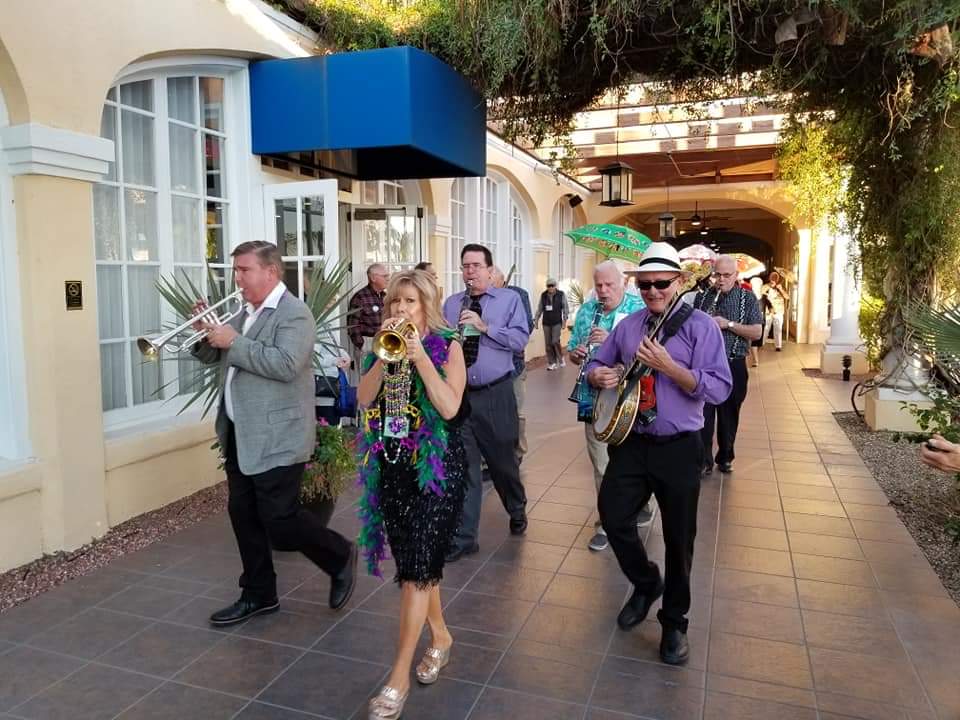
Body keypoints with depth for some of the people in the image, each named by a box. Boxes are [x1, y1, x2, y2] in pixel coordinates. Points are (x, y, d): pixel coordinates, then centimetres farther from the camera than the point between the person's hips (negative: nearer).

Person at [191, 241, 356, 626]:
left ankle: (340, 556, 20)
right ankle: (258, 595, 28)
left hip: (275, 438, -9)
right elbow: (212, 356, 20)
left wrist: (234, 342, -21)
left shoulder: (294, 313, -13)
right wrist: (205, 333, -1)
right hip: (240, 436, 9)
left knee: (280, 520, -4)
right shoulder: (246, 313, 14)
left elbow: (286, 365, -26)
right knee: (243, 515, 13)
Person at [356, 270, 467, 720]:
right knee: (418, 561, 14)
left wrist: (419, 356, -21)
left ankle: (399, 677, 3)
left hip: (436, 465, -5)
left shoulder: (447, 346, -5)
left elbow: (449, 406, -17)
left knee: (416, 565, -6)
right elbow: (364, 399, -4)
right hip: (390, 464, 5)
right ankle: (439, 635, 37)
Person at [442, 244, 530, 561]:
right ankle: (463, 538, 10)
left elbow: (520, 340, -9)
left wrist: (485, 327, -17)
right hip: (459, 394, 2)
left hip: (496, 394, -1)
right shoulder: (451, 303, 9)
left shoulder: (509, 299, 2)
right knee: (463, 466, 1)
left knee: (503, 460, 15)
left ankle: (517, 511, 44)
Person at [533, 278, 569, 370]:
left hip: (557, 322, -3)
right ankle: (552, 363, 12)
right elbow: (539, 309, 12)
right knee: (548, 343, 2)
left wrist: (564, 319, -10)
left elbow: (565, 308, -1)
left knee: (555, 341, -13)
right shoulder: (543, 295, 6)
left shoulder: (561, 294, -2)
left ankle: (560, 358, 10)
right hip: (546, 323, 3)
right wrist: (536, 319, 8)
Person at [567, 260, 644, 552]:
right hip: (594, 400, 3)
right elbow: (573, 351, 12)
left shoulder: (639, 308, -4)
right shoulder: (586, 310, 8)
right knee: (601, 465, 8)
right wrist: (576, 354, -12)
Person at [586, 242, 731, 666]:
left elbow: (719, 389, -17)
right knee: (612, 516, 1)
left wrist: (668, 366, -26)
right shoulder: (627, 326, 7)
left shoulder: (699, 326, -8)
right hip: (631, 442, 4)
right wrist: (599, 376, -7)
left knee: (678, 540, 7)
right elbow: (596, 364, 17)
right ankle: (646, 583, 30)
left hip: (678, 448, -4)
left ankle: (674, 623, 27)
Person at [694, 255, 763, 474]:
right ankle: (704, 460, 4)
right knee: (703, 414, -3)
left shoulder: (747, 298, 1)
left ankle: (725, 458, 25)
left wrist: (728, 324, -18)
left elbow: (756, 332, -7)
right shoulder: (702, 296, 7)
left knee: (729, 415, 10)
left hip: (733, 366, 0)